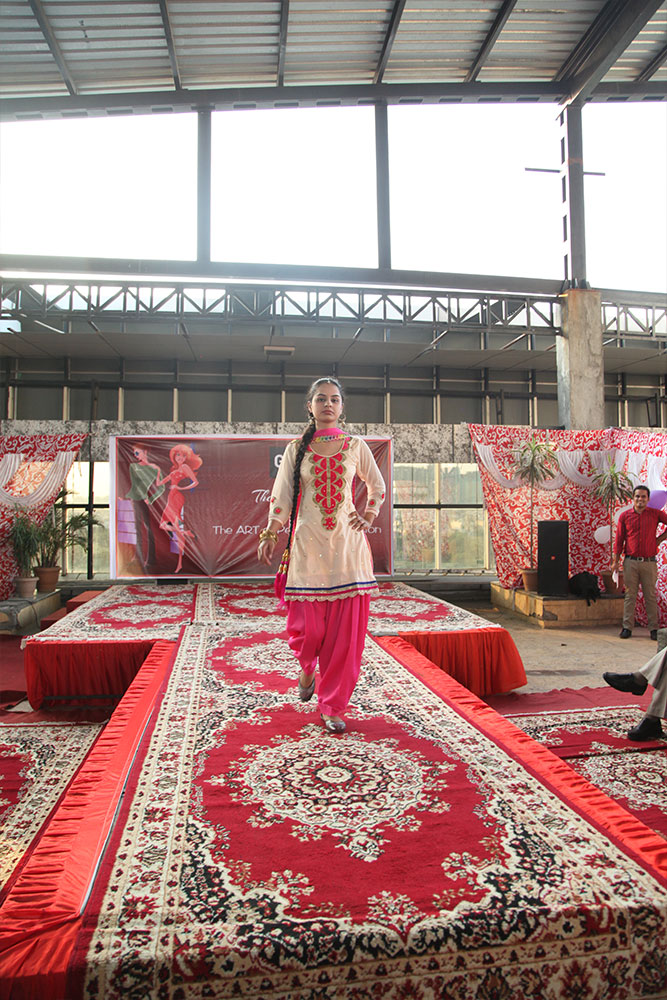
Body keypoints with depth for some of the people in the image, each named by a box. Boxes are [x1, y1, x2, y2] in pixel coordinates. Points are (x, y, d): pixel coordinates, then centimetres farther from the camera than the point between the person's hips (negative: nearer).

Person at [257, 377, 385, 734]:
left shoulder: (356, 446, 8)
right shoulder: (296, 449, 7)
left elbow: (377, 486, 19)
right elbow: (282, 496, 4)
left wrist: (368, 515, 4)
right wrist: (270, 534, -6)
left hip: (347, 543, 1)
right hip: (308, 543, 0)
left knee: (345, 629, -1)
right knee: (307, 626, -3)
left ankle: (332, 707, 13)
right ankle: (307, 668, 34)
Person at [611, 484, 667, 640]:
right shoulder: (625, 516, 5)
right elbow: (619, 539, 7)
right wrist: (615, 561, 4)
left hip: (649, 563, 0)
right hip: (630, 562, 0)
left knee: (650, 596, 4)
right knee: (630, 595, 4)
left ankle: (653, 629, 11)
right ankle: (627, 627, 8)